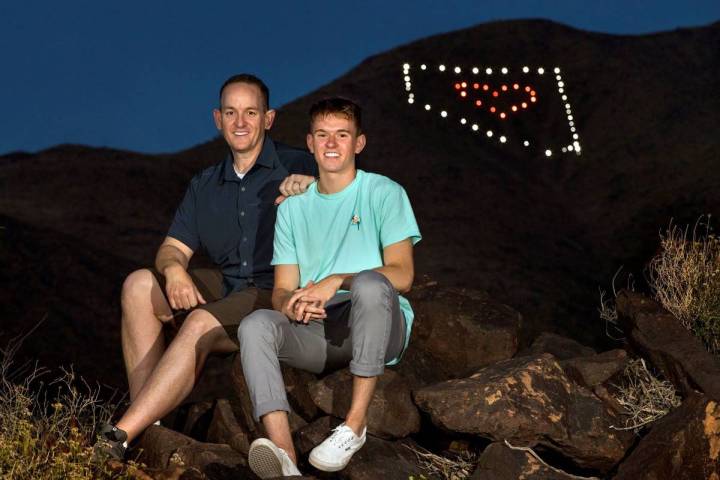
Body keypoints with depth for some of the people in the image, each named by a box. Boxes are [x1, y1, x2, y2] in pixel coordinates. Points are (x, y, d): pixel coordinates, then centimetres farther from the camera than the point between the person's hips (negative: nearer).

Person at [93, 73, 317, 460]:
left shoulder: (297, 167, -1)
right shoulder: (204, 186, 15)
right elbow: (173, 248, 8)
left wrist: (308, 191, -30)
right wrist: (174, 270, -16)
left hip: (276, 296, -6)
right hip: (224, 287, 6)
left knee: (200, 324, -32)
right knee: (139, 285, -15)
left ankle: (120, 436, -32)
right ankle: (145, 417, -21)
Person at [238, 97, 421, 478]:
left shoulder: (384, 193, 5)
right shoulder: (292, 207, 17)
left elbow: (401, 274, -7)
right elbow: (282, 288, 11)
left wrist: (337, 282, -22)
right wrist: (290, 303, -15)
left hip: (379, 329, -3)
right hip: (317, 334, 3)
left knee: (369, 282, -36)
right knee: (256, 325, -27)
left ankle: (356, 423, -28)